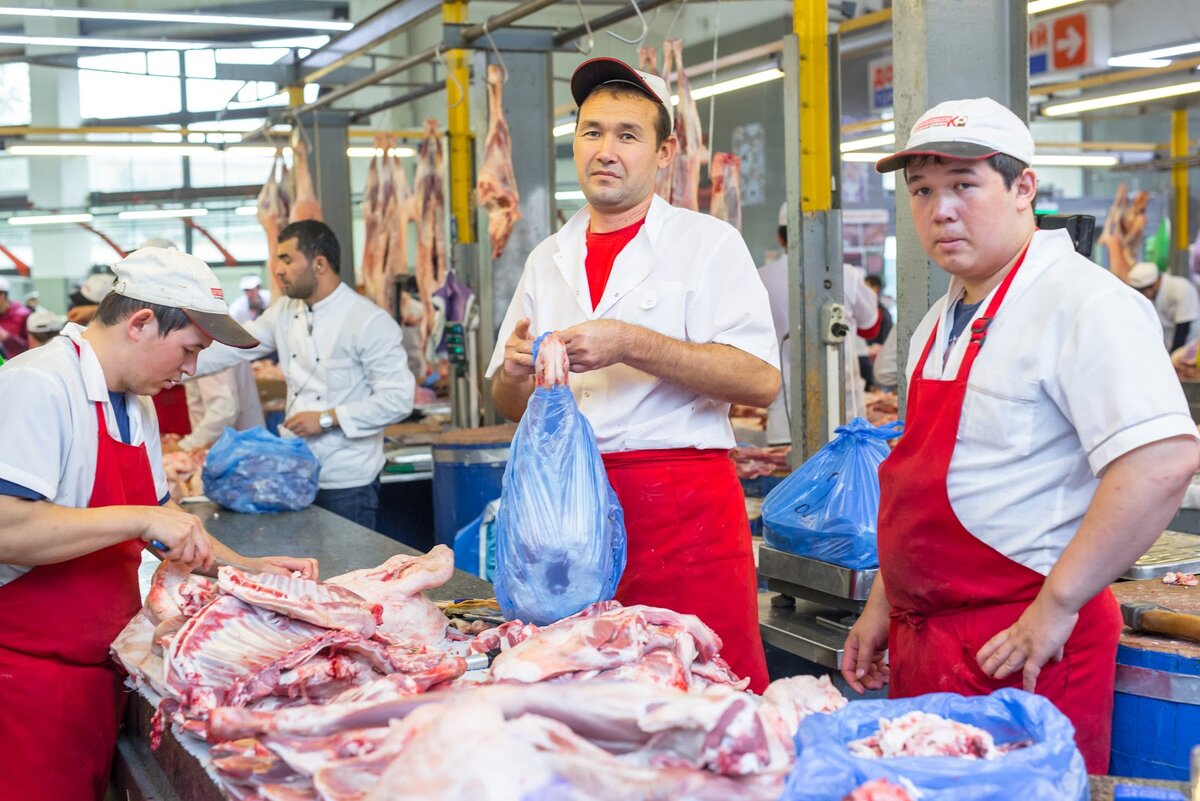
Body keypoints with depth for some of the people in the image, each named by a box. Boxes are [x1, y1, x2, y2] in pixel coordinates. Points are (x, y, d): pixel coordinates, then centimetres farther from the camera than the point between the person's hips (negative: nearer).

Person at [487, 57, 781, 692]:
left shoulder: (707, 243, 0)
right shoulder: (548, 261, 15)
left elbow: (760, 379, -12)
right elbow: (509, 407, 18)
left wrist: (631, 345, -18)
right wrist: (516, 370, -5)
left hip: (683, 507, -4)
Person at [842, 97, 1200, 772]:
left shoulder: (1084, 304, -15)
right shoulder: (942, 324, 14)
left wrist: (1054, 608, -23)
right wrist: (883, 606, 18)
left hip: (1020, 649, -8)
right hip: (925, 640, 8)